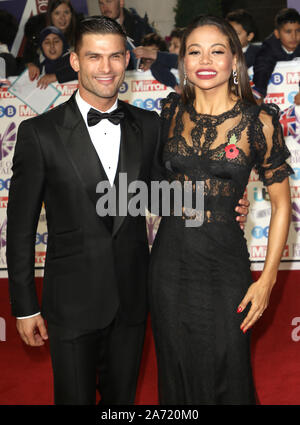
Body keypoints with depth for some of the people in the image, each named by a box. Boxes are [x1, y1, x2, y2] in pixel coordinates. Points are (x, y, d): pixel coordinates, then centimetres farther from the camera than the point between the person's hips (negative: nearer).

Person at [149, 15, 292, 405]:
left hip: (224, 260, -3)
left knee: (226, 375, 9)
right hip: (170, 259, 3)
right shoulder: (171, 111, 1)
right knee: (176, 372, 17)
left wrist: (267, 279, -8)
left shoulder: (258, 120, -8)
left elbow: (281, 203, -5)